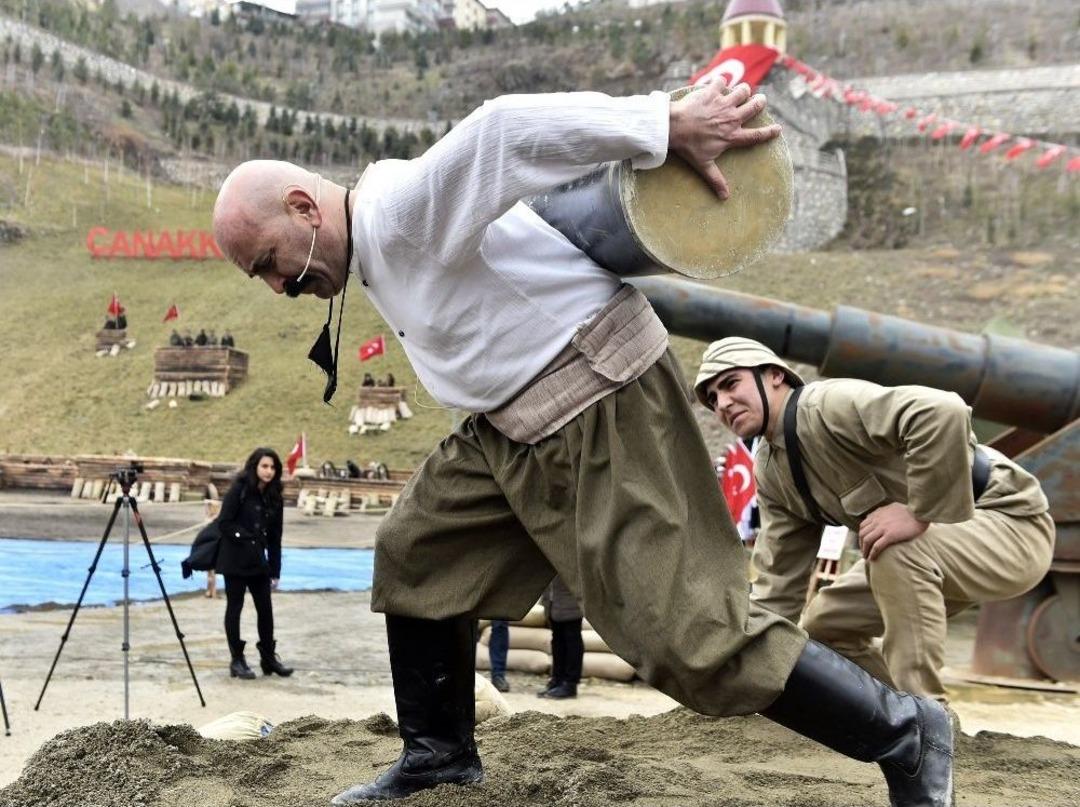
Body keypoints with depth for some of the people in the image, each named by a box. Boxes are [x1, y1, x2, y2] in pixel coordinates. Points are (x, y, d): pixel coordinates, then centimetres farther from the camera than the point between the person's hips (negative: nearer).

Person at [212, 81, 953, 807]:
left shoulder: (401, 210, -18)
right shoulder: (373, 247, 14)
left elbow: (505, 130, -31)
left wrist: (664, 125, -35)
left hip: (600, 411, -11)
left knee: (689, 633, -11)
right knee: (414, 552, 17)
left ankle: (905, 737, 5)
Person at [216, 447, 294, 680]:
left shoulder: (273, 496, 5)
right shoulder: (239, 490, -10)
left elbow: (275, 536, 7)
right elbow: (224, 524, -12)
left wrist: (275, 571, 5)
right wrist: (246, 537, -15)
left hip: (258, 561, 5)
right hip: (235, 560, -5)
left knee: (265, 608, 6)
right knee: (234, 607, 4)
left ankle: (269, 658, 16)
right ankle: (237, 660, 12)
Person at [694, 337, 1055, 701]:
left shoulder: (830, 404, -24)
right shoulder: (769, 473, 4)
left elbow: (943, 411, -40)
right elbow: (778, 579, 6)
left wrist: (920, 513, -33)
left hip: (1012, 522, -9)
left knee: (897, 549, -35)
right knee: (823, 626, 7)